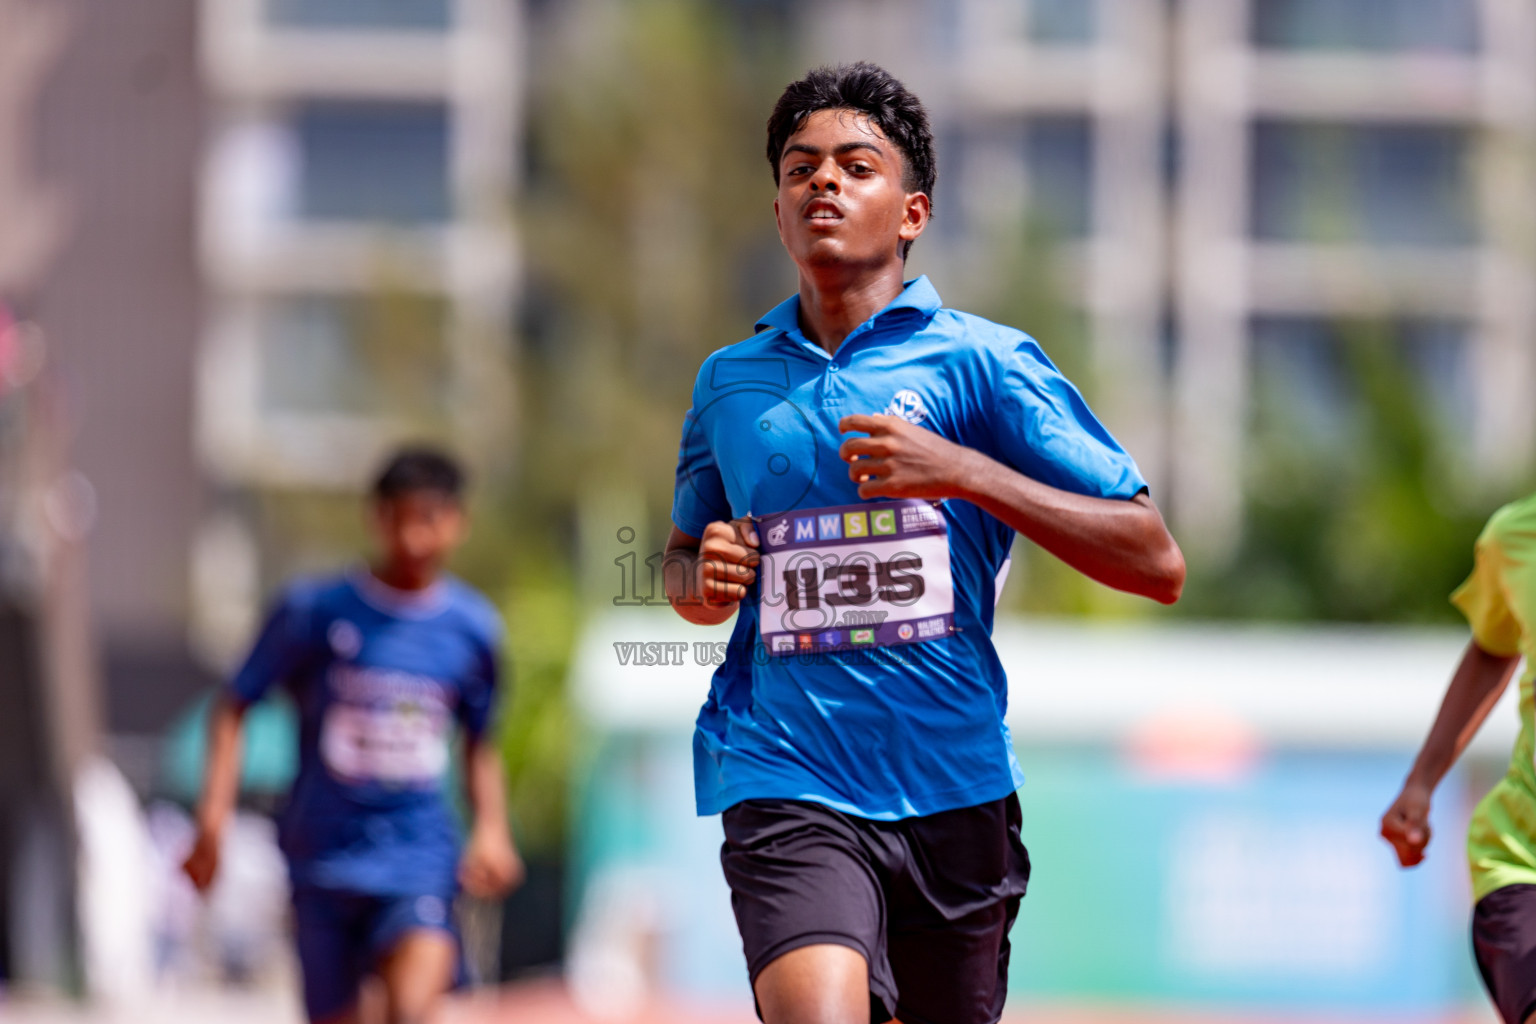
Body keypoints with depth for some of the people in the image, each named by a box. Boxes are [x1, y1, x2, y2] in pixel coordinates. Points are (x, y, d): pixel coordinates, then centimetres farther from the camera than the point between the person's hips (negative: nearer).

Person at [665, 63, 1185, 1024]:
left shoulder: (983, 361, 2)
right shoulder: (730, 382, 13)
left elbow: (1157, 563, -3)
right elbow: (683, 562, 30)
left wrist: (966, 474, -14)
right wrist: (703, 580, 5)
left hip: (955, 786, 0)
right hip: (786, 786, 0)